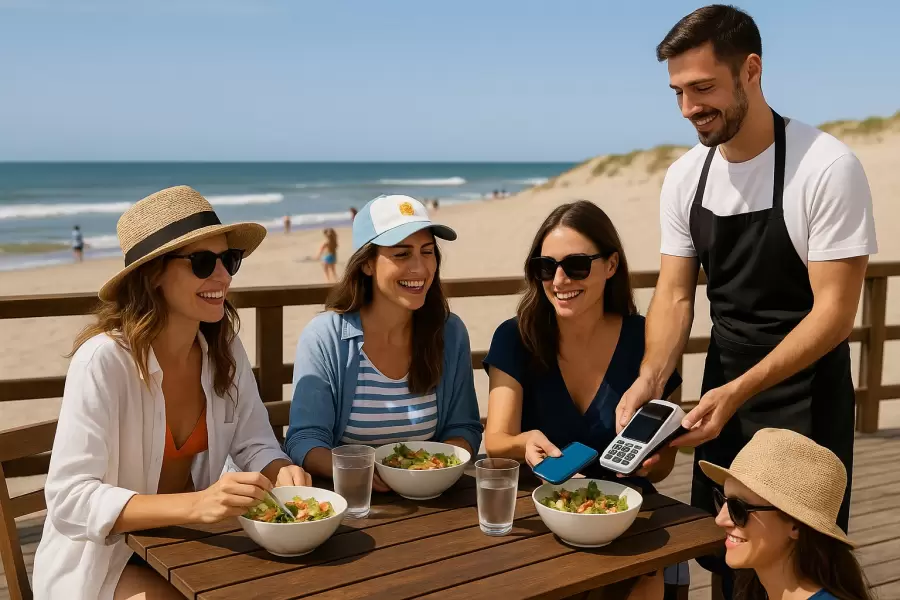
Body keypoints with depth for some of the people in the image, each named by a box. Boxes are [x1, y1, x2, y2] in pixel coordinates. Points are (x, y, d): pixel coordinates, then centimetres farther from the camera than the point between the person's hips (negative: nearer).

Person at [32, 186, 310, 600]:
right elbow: (69, 500, -28)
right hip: (103, 551, -5)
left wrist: (280, 472, -22)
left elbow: (254, 443, 2)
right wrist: (196, 504, -41)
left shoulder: (224, 348, -6)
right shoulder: (104, 359, -24)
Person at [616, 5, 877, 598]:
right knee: (720, 552, 16)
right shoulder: (684, 177, -2)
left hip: (805, 400, -5)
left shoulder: (828, 168, -19)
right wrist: (649, 380, -19)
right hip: (726, 392, 5)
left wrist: (736, 392, -28)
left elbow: (835, 311, -20)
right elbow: (675, 297, -2)